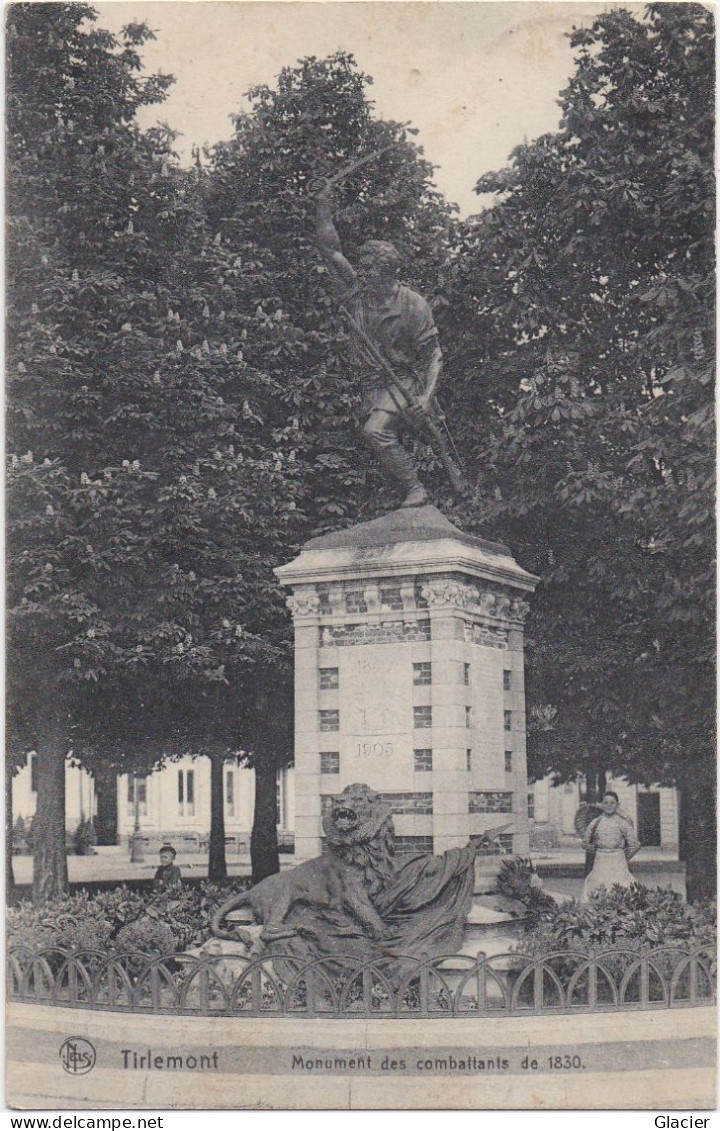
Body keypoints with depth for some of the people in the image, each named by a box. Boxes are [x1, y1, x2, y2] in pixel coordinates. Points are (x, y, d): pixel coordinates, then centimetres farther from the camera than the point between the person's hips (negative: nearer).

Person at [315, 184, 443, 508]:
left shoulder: (413, 305, -11)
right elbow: (330, 250, 2)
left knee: (376, 431, -29)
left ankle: (415, 490, -24)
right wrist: (324, 210, -9)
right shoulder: (358, 292, 3)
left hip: (406, 381, -7)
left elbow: (433, 355, -9)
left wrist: (426, 397, -22)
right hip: (374, 384, 7)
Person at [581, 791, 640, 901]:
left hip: (618, 865, -2)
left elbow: (634, 844, -1)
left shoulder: (623, 823, -2)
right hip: (600, 864, 2)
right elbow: (586, 843, 15)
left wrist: (625, 857, 8)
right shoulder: (595, 823, 5)